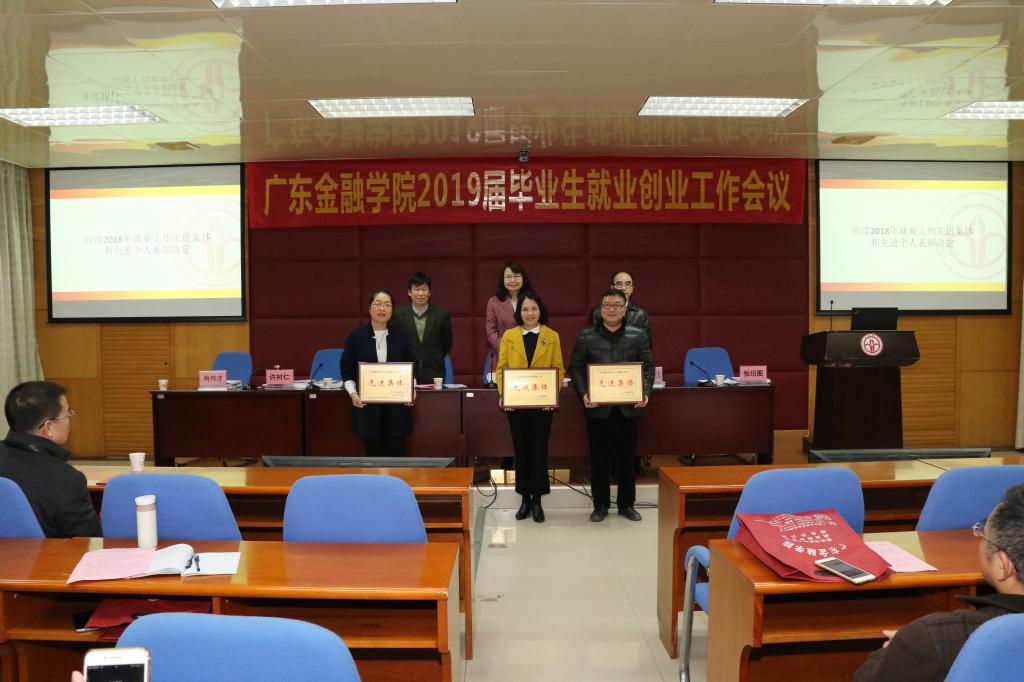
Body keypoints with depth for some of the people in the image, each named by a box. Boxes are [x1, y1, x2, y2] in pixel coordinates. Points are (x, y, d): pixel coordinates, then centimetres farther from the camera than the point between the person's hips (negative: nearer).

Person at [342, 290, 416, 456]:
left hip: (396, 407, 1)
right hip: (368, 407, -1)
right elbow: (347, 370, 5)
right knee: (374, 454, 4)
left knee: (396, 453, 1)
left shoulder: (401, 336, 6)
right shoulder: (356, 336, 2)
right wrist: (352, 393, -9)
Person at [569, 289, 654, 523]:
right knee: (599, 458, 7)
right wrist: (583, 394, -13)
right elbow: (575, 368, 1)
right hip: (598, 407, -1)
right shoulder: (586, 336, 2)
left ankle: (627, 504, 23)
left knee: (627, 457, 9)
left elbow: (648, 367, 5)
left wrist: (646, 392, -10)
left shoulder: (638, 336, 5)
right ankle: (600, 505, 20)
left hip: (629, 407, 1)